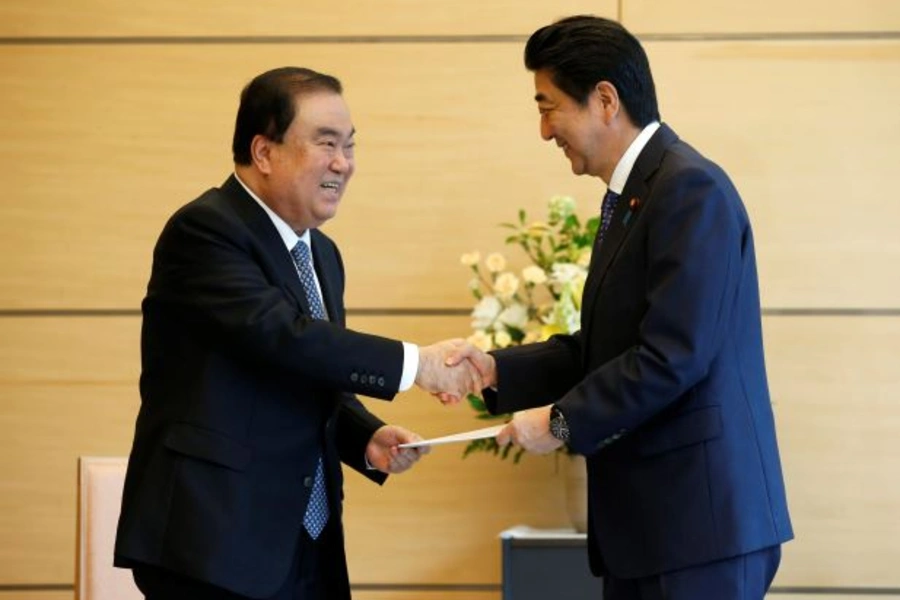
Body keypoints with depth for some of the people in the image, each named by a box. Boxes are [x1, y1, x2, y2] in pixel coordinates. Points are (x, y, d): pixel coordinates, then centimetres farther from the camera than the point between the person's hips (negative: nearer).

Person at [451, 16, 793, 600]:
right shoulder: (633, 194, 15)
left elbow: (673, 355, -21)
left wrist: (562, 421, -12)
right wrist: (498, 370, 6)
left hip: (699, 517, -9)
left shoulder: (691, 189, -15)